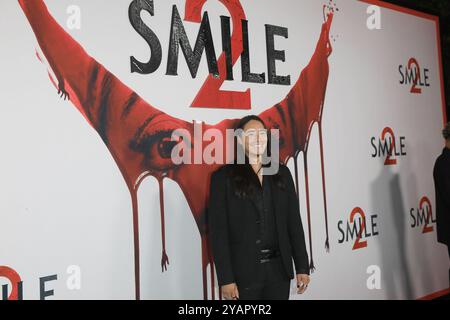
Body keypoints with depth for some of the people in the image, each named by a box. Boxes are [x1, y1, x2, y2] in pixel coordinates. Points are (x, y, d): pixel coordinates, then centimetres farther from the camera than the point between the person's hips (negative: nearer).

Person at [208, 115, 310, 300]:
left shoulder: (281, 173, 7)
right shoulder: (223, 177, -5)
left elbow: (294, 222, 6)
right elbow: (218, 231, -7)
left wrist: (302, 267, 3)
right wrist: (225, 279, -11)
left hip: (279, 269, 3)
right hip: (243, 271, -3)